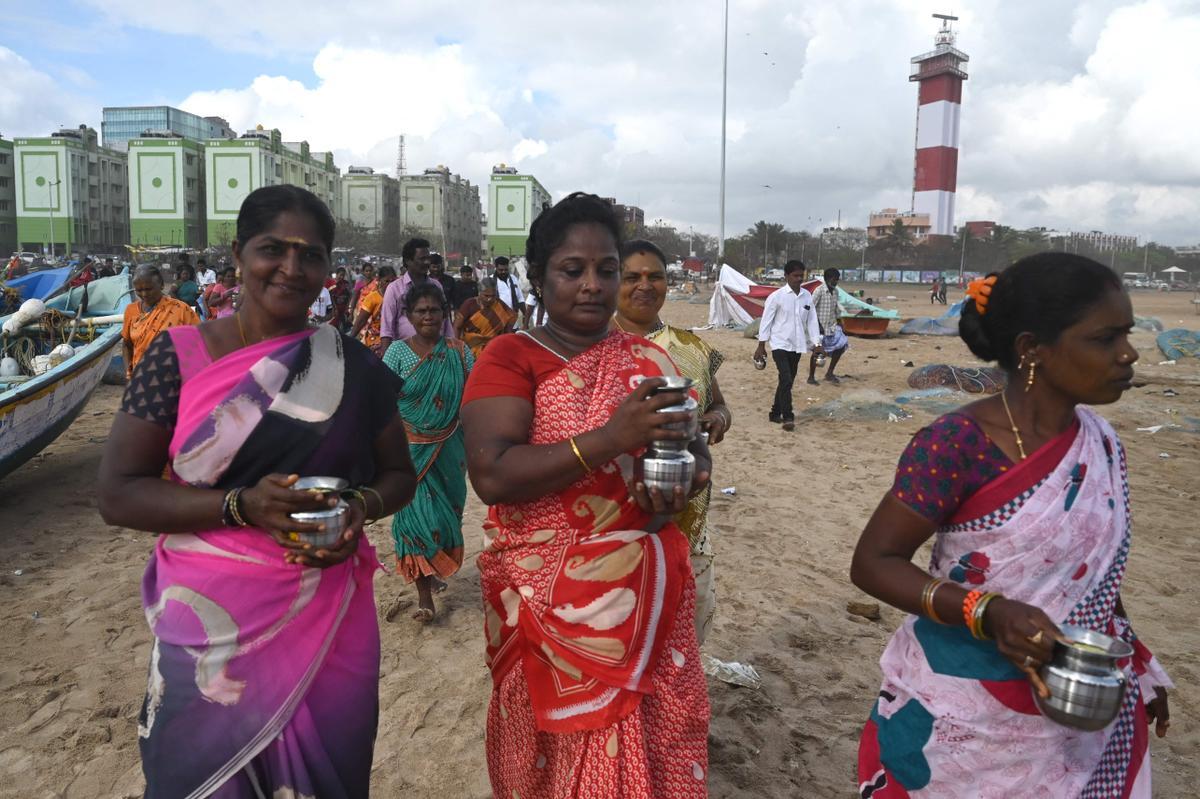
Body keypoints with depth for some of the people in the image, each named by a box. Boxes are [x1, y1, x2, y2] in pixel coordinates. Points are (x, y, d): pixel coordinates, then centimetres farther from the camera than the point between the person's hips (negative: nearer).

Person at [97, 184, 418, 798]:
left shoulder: (354, 367, 0)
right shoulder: (179, 356, -4)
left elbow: (398, 473, 10)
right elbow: (117, 494, -6)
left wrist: (362, 508, -13)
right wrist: (243, 505, -20)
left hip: (329, 624, 2)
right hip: (212, 629, -1)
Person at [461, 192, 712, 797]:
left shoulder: (648, 359, 7)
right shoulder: (510, 357, -7)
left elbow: (695, 451, 13)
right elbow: (491, 475, -20)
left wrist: (685, 481, -11)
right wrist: (608, 439, -28)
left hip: (644, 594, 4)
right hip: (547, 600, -3)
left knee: (650, 748, 13)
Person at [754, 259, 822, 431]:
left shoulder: (807, 296, 4)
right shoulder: (777, 296, -9)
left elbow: (811, 320, 7)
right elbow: (766, 320, -6)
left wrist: (816, 343, 1)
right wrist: (761, 345, -5)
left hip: (797, 345, 5)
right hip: (780, 344, -5)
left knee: (788, 381, 12)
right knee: (786, 380, -15)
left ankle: (775, 413, 25)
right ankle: (788, 417, -12)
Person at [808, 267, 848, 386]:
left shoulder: (835, 291, 7)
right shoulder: (819, 291, -15)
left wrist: (840, 324, 14)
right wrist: (818, 325, -18)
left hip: (831, 326, 7)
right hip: (820, 326, -7)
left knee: (841, 345, 0)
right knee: (817, 351, -1)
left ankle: (829, 373, 12)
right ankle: (811, 377, 14)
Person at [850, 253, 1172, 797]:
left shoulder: (1101, 443, -1)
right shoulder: (957, 444, -22)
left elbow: (1093, 571, 13)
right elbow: (872, 563, -19)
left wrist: (1137, 667, 17)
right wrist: (988, 613, -30)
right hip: (965, 717, -5)